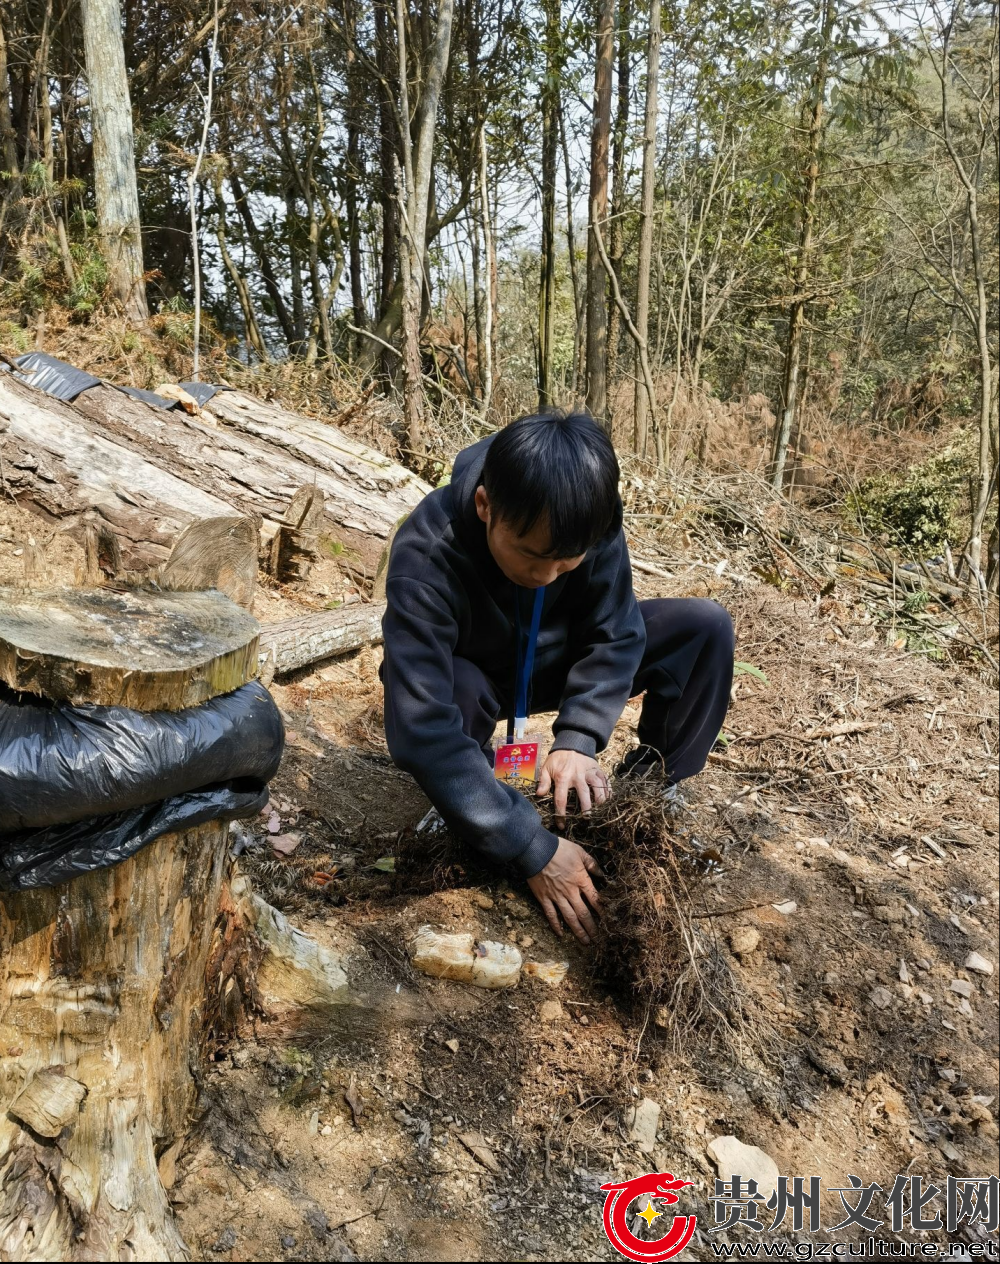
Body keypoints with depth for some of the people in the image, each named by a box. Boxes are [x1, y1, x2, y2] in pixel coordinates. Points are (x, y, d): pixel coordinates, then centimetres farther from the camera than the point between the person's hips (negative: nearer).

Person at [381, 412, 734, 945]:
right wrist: (534, 851, -43)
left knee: (705, 628, -16)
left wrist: (577, 740, -32)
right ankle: (473, 831, -10)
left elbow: (614, 634, -16)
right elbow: (423, 729, -43)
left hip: (555, 659, 3)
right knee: (453, 693, -40)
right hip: (472, 676, -3)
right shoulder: (425, 559, -38)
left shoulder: (587, 521, -27)